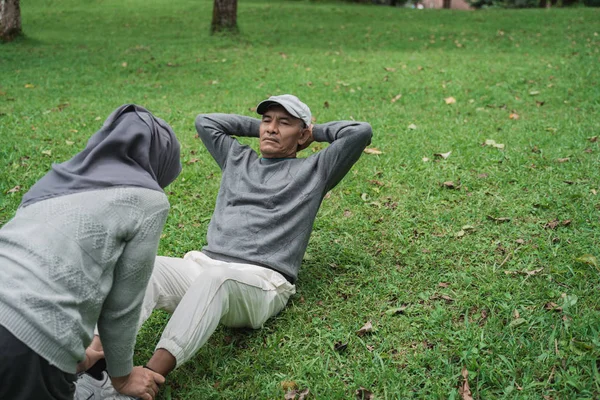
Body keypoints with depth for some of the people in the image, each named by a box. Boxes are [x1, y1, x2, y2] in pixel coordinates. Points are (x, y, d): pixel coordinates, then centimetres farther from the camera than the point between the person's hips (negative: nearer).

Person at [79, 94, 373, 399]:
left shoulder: (313, 171, 18)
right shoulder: (238, 159, 31)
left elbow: (360, 132, 8)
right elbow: (205, 121, 39)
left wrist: (315, 132, 24)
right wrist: (259, 128, 36)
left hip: (261, 282, -5)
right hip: (203, 265, 5)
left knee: (216, 278, -41)